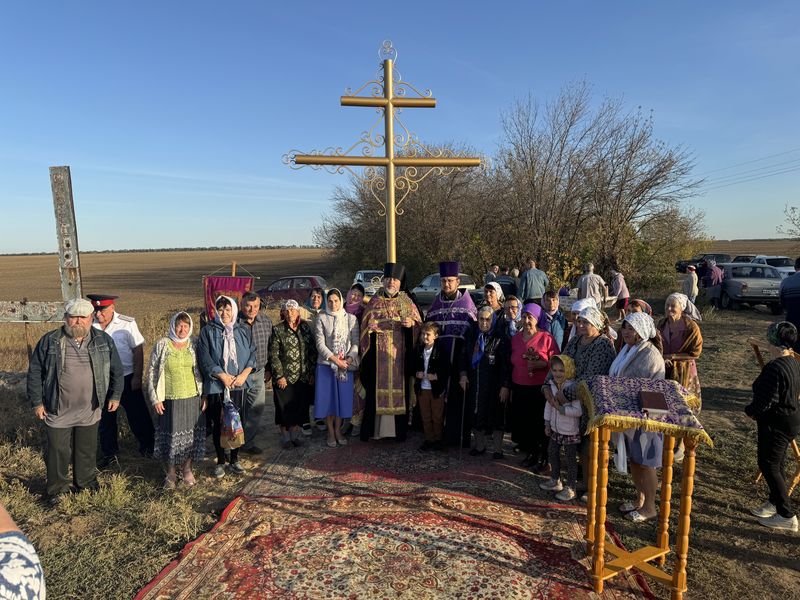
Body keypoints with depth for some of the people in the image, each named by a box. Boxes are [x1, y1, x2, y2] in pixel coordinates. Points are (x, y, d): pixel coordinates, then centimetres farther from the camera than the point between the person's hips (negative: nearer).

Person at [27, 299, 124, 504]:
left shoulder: (104, 340, -3)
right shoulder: (49, 341, -7)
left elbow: (116, 370, 5)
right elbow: (35, 372, -1)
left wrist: (115, 395, 3)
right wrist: (36, 402, -3)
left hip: (90, 411, 2)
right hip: (58, 412, -1)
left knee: (87, 451, 16)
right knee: (58, 452, 10)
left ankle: (86, 484, 36)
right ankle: (57, 489, 30)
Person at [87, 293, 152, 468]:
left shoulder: (127, 324, -10)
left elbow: (138, 350, -9)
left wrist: (137, 377, -12)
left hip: (126, 378, -3)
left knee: (138, 414, 5)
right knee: (105, 418, 14)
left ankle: (147, 446, 23)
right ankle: (109, 453, 30)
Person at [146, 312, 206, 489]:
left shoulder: (194, 345, 2)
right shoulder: (161, 345, -4)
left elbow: (202, 371, 8)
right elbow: (151, 372, -1)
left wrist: (204, 395, 4)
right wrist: (155, 398, -5)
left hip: (192, 398, 2)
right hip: (169, 400, -2)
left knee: (191, 435, 9)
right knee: (170, 436, 5)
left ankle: (187, 470, 28)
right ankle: (170, 473, 24)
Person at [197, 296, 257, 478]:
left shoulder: (243, 331, 8)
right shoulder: (208, 331, 0)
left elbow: (252, 354, 5)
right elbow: (204, 358, -6)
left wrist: (244, 374, -9)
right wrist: (222, 376, -14)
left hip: (239, 384, 2)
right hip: (216, 385, -2)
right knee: (218, 424, 5)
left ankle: (234, 459, 22)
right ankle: (220, 461, 20)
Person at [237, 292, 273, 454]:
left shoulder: (266, 321, 2)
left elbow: (271, 347, 11)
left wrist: (269, 370, 12)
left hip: (259, 373, 4)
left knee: (257, 409, 10)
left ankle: (248, 442, 26)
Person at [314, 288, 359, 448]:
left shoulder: (351, 319, 4)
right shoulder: (322, 319, -1)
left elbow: (356, 342, 0)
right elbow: (320, 344, -7)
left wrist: (348, 360, -14)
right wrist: (336, 360, -14)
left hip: (346, 365, 2)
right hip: (326, 364, -1)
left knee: (343, 397, 6)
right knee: (328, 397, 4)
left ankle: (338, 430, 21)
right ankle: (330, 432, 17)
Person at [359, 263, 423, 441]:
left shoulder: (407, 302, 8)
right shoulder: (375, 302, 7)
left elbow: (419, 323, 6)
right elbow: (367, 325, 8)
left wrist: (411, 323, -14)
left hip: (400, 353, 1)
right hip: (379, 353, 0)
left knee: (399, 387, 1)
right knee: (377, 387, -2)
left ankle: (399, 429, 11)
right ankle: (372, 429, 8)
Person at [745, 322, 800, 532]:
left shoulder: (774, 368, -27)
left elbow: (765, 401, -26)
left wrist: (750, 411, -6)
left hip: (776, 424, -10)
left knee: (769, 465, 1)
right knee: (776, 464, 21)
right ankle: (775, 503, 35)